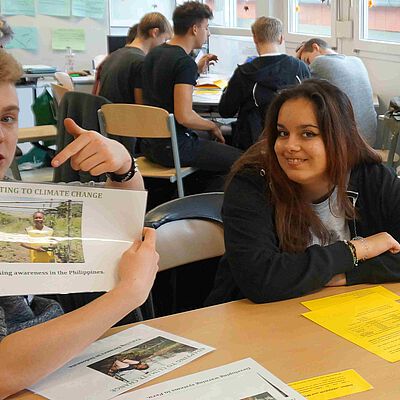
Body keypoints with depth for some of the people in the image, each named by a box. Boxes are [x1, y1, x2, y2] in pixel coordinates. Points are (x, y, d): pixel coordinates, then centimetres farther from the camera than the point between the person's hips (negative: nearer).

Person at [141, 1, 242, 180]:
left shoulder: (153, 54, 10)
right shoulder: (185, 62, -18)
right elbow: (184, 116, -26)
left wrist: (197, 70, 21)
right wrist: (212, 126, -8)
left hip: (149, 144, 10)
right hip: (173, 148, -10)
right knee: (239, 159, -6)